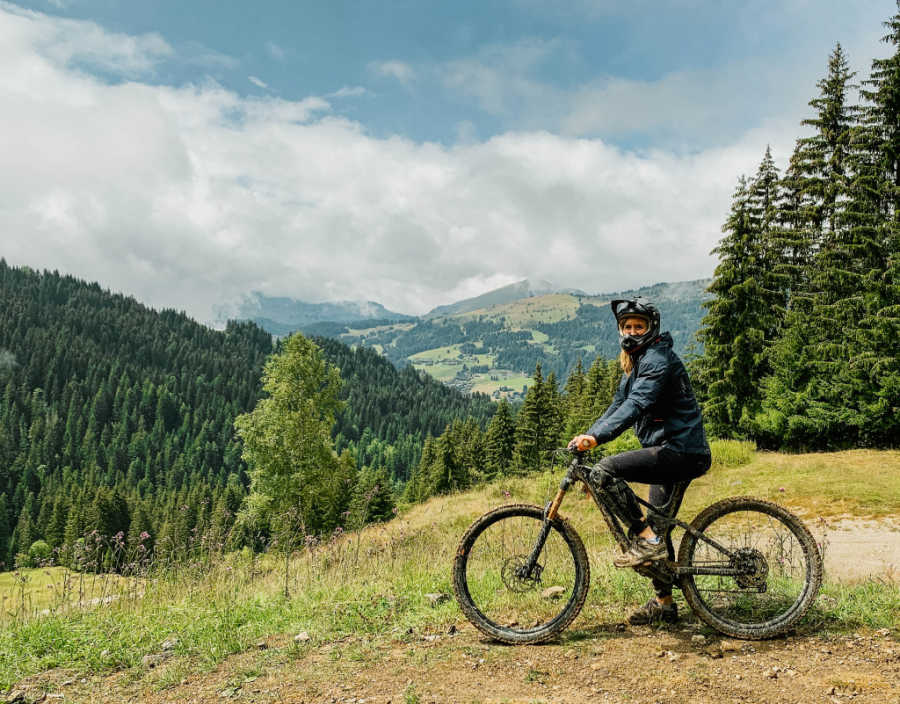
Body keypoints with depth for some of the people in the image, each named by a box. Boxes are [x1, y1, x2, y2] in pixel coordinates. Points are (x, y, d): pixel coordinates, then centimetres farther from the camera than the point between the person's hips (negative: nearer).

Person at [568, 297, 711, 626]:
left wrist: (596, 436, -38)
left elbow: (637, 405, -28)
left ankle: (647, 540, -14)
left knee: (605, 471, -22)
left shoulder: (658, 359, -14)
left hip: (681, 451, -10)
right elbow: (618, 406, 17)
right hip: (670, 451, 10)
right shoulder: (635, 364, 17)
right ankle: (664, 604, 27)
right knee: (656, 527, 15)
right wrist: (586, 436, 3)